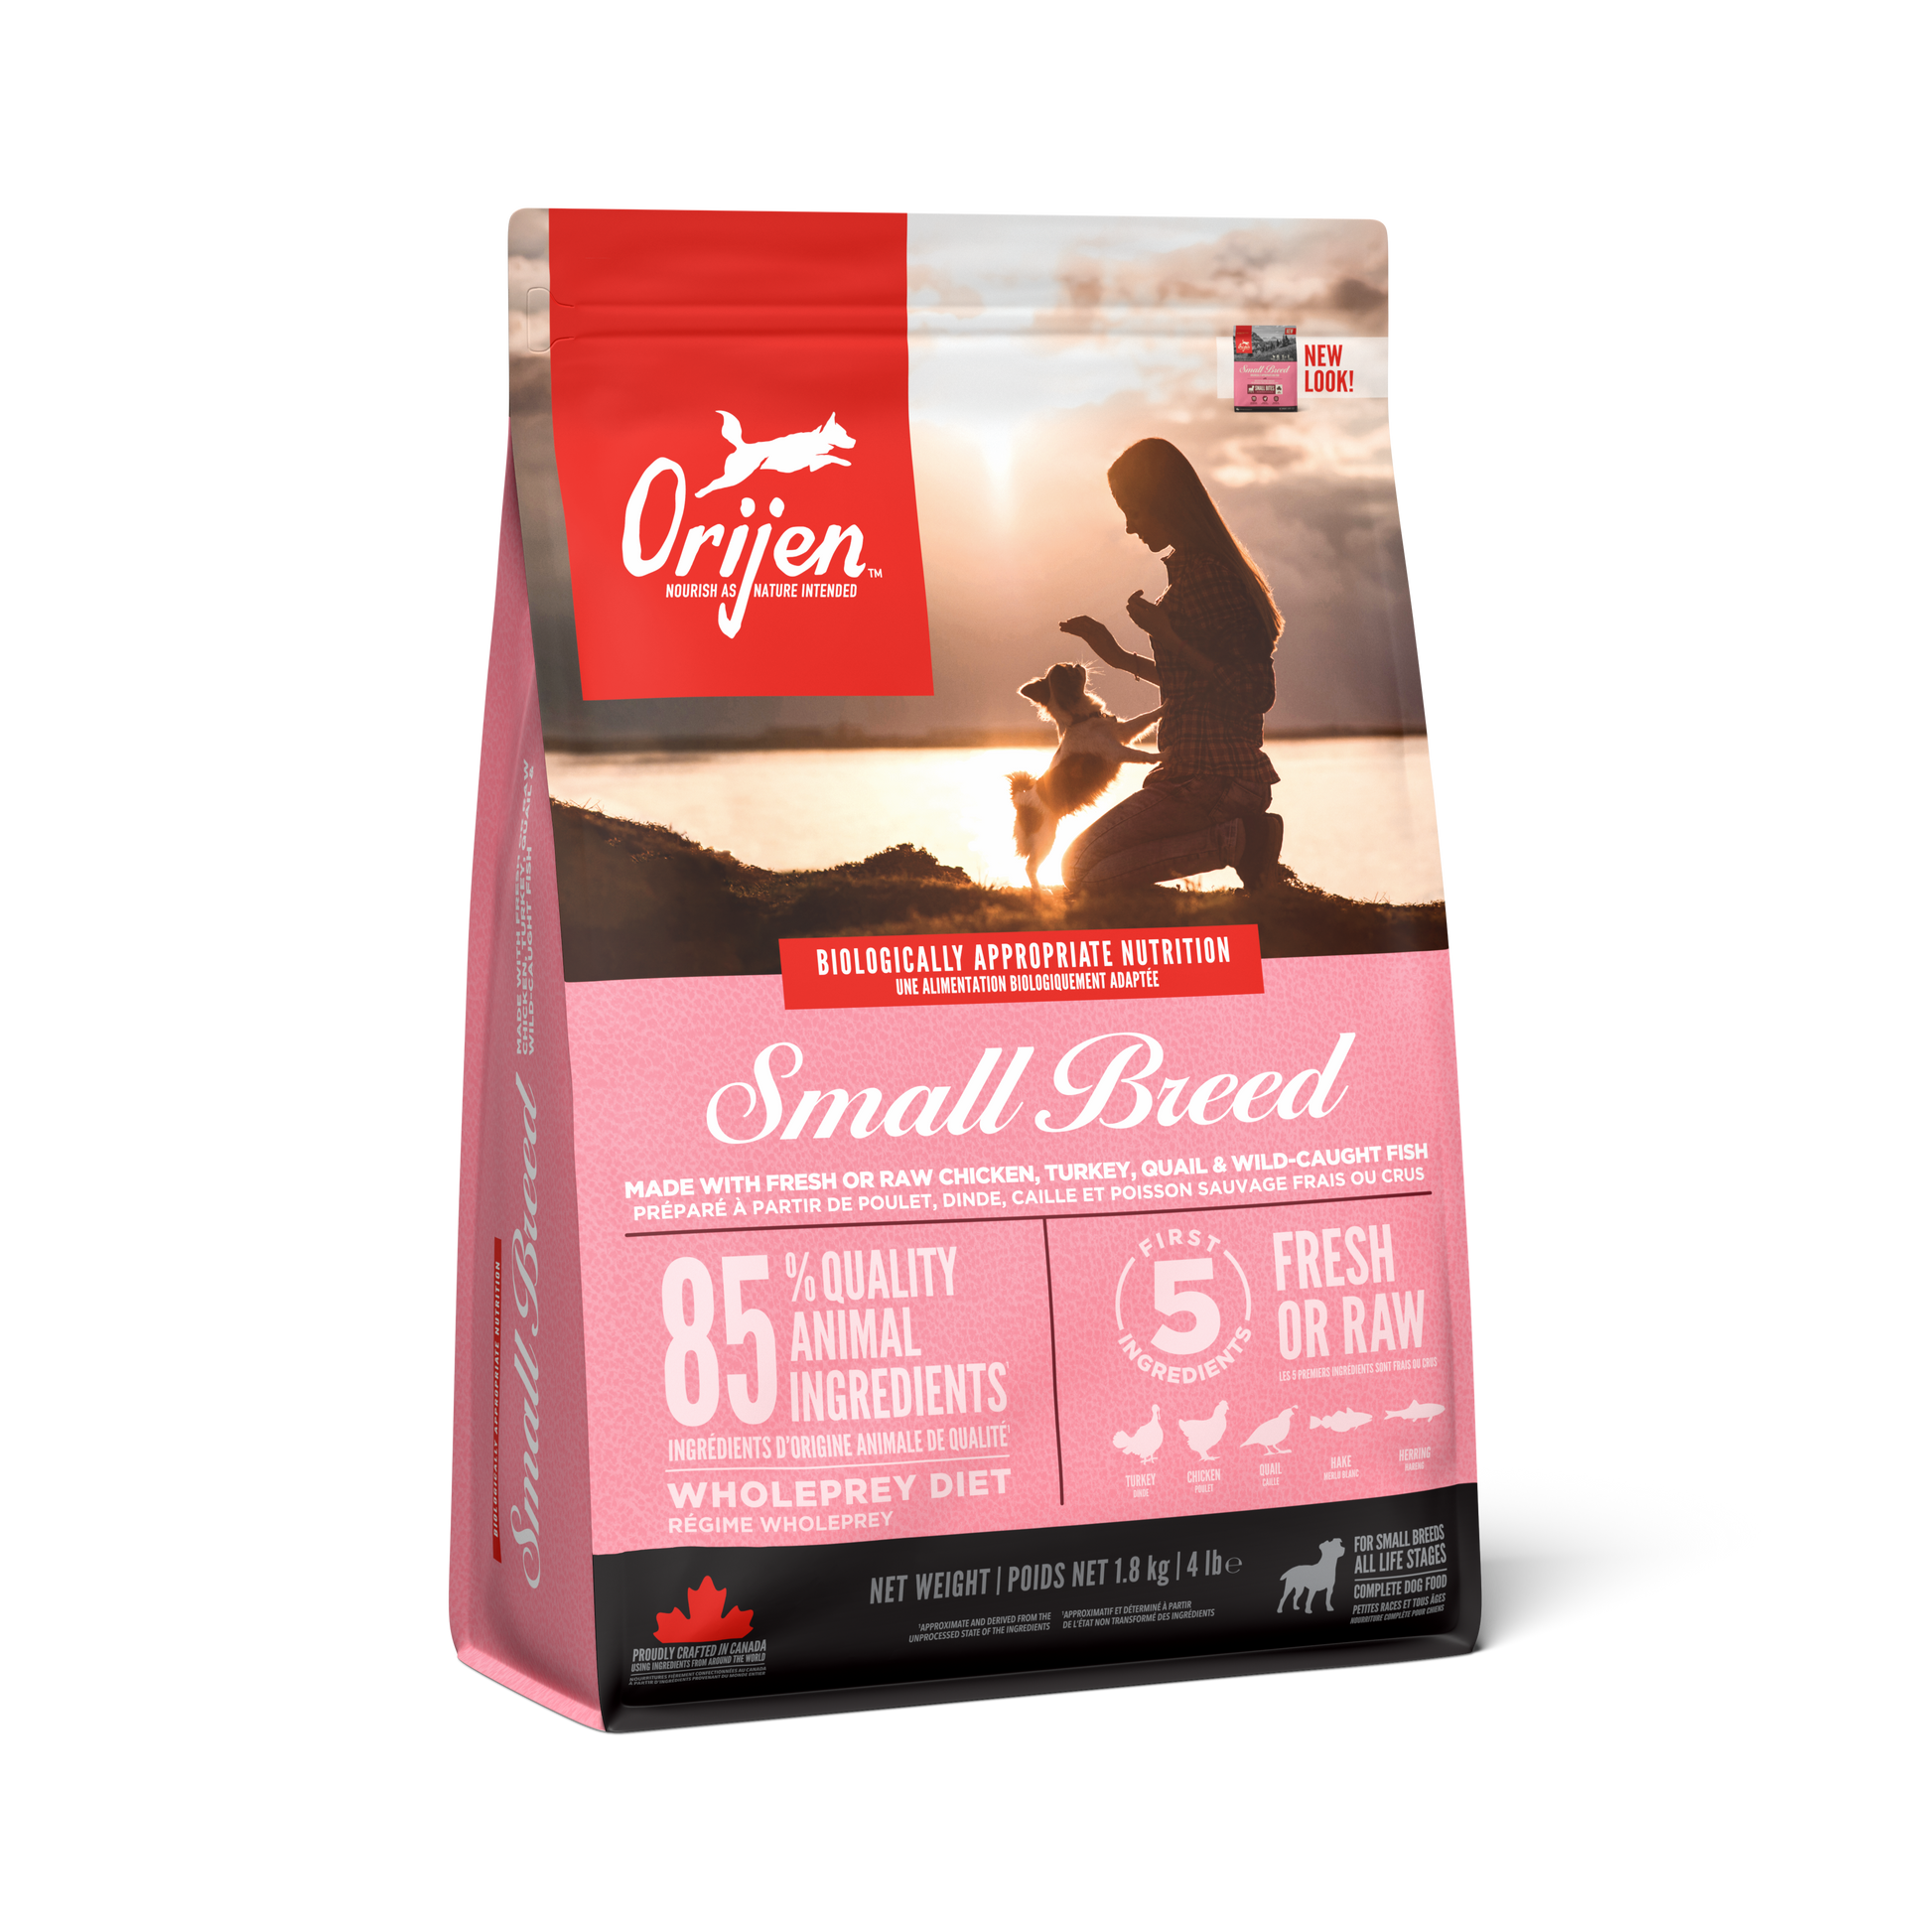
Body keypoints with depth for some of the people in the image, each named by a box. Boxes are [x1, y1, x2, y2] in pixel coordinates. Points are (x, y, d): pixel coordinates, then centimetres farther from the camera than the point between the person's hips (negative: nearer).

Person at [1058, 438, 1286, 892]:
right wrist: (1119, 657, 26)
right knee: (1091, 858, 21)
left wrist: (1165, 637, -21)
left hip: (1211, 777, -10)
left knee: (1082, 868, -7)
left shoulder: (1199, 572, -15)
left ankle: (1238, 840, -11)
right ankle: (1243, 834, 7)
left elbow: (1252, 692, -19)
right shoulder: (1207, 566, 17)